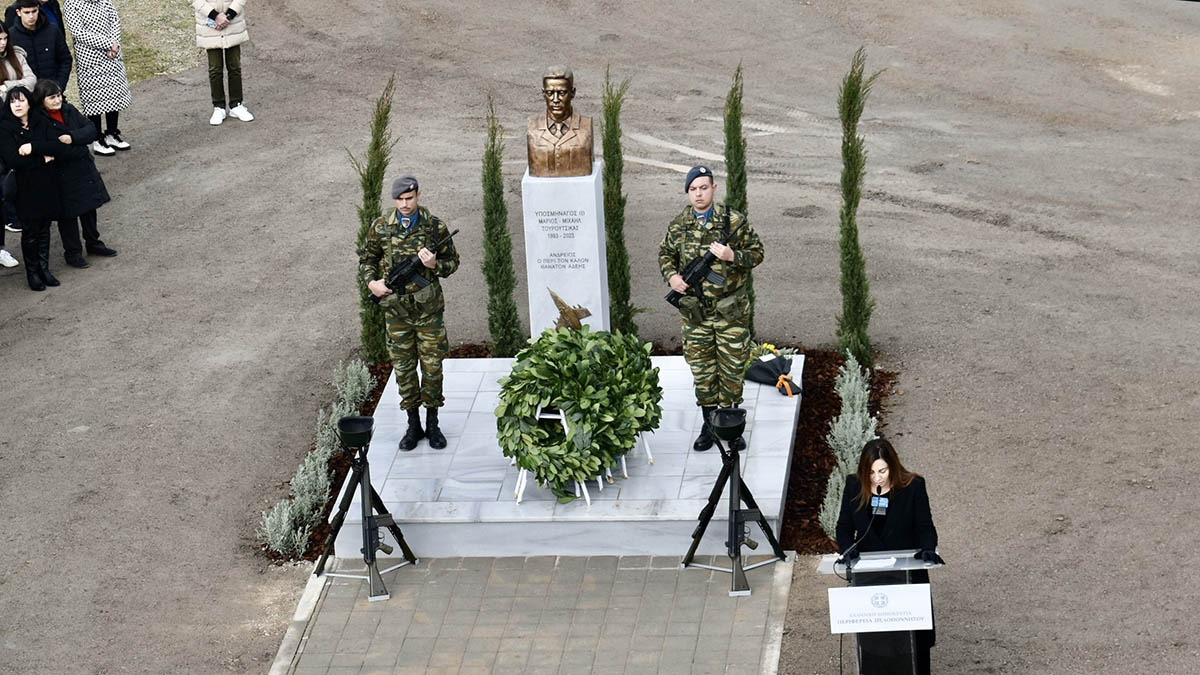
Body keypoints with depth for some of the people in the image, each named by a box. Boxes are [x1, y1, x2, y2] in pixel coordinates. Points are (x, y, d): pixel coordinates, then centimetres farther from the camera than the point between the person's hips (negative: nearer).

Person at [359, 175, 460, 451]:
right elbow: (366, 259, 12)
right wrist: (371, 283, -6)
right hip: (396, 309, 1)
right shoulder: (381, 228, -1)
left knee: (432, 366, 4)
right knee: (403, 367, 7)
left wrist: (435, 265, -18)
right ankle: (413, 425, 19)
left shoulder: (435, 226, -5)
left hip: (428, 307, -1)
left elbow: (452, 261, 3)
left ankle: (432, 424, 18)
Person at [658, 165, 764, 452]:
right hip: (694, 310, 2)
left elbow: (757, 253, -1)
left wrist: (732, 256, -20)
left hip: (730, 310, -2)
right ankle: (709, 424, 22)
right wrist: (671, 276, -4)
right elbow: (665, 253, 16)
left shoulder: (734, 221, -6)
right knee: (701, 368, 9)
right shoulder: (678, 226, 1)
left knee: (732, 368, 4)